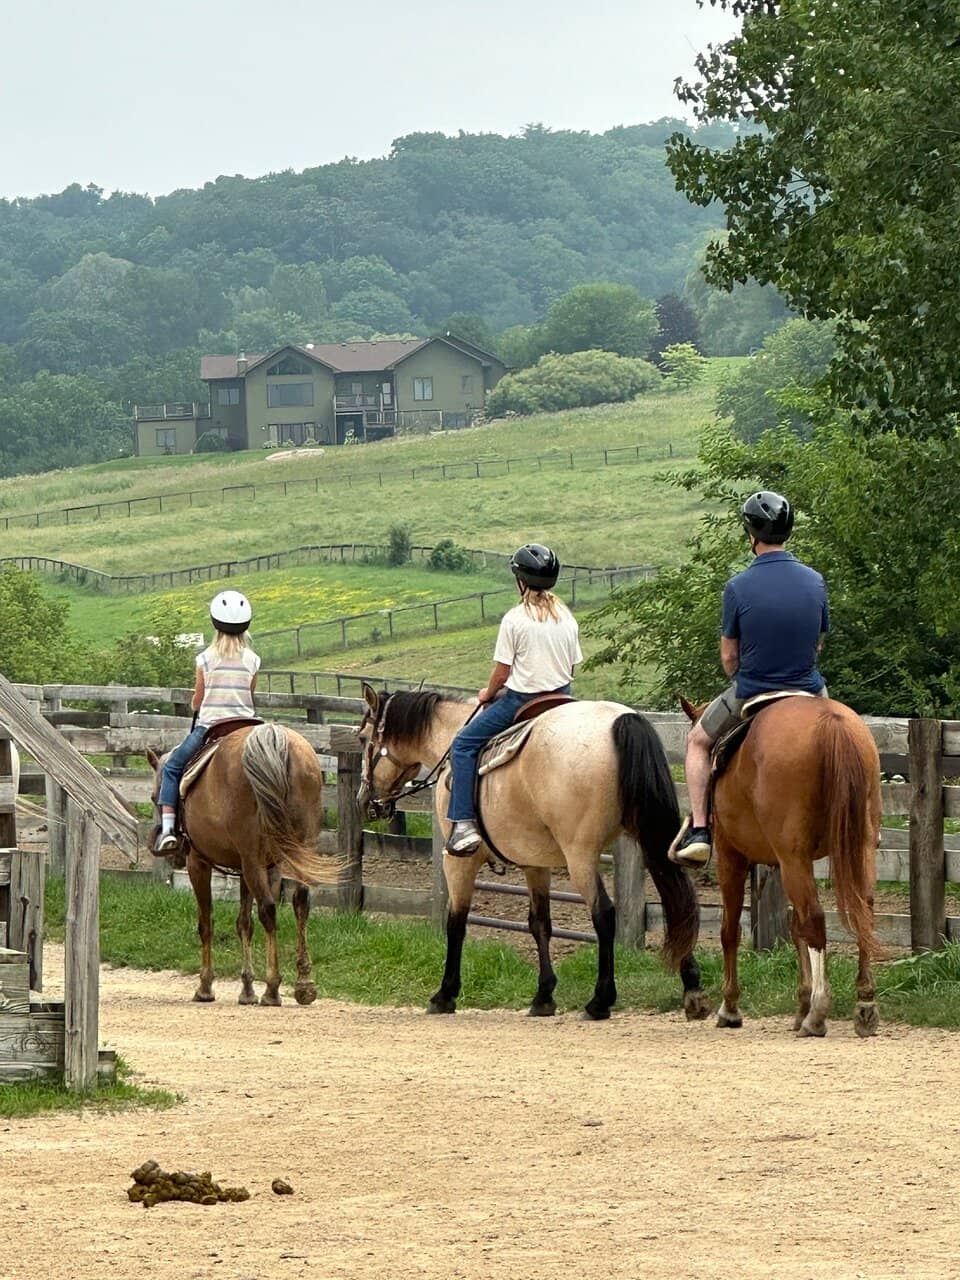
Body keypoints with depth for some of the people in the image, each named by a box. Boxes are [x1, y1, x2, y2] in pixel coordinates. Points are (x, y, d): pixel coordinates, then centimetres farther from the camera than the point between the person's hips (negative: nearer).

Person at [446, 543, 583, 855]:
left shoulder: (515, 619, -13)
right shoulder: (567, 618, 4)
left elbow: (502, 670, -10)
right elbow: (571, 666, 11)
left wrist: (488, 694, 9)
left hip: (521, 700, -6)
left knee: (464, 745, 3)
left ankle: (464, 824, -8)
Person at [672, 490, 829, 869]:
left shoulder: (738, 588, -16)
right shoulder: (815, 582, -6)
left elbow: (729, 658, -7)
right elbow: (818, 644, 7)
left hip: (750, 696, -3)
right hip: (807, 692, 3)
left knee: (698, 742, 24)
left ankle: (698, 831, 12)